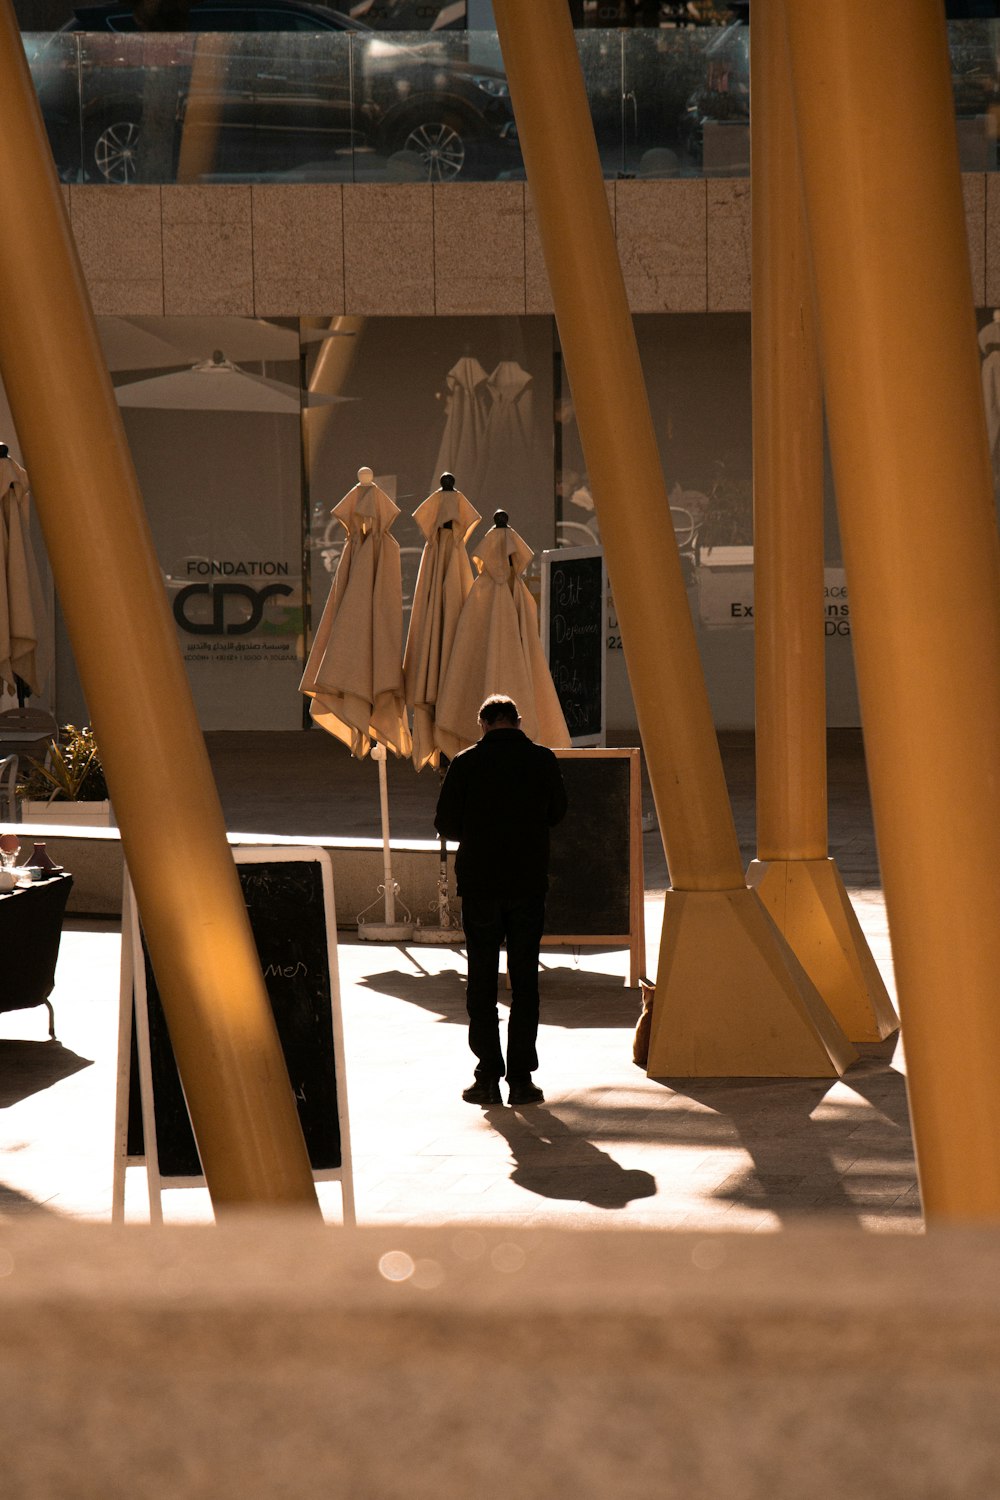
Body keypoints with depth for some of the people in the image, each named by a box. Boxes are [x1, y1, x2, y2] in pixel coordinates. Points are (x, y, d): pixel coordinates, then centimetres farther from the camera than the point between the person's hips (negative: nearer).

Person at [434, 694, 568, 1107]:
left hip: (479, 884, -1)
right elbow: (557, 813, 11)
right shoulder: (543, 760, -2)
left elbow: (445, 824, -3)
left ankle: (488, 1077, 4)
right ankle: (521, 1078, 5)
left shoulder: (467, 763, -6)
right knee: (524, 980, 7)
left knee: (481, 981, 7)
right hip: (529, 883, 1)